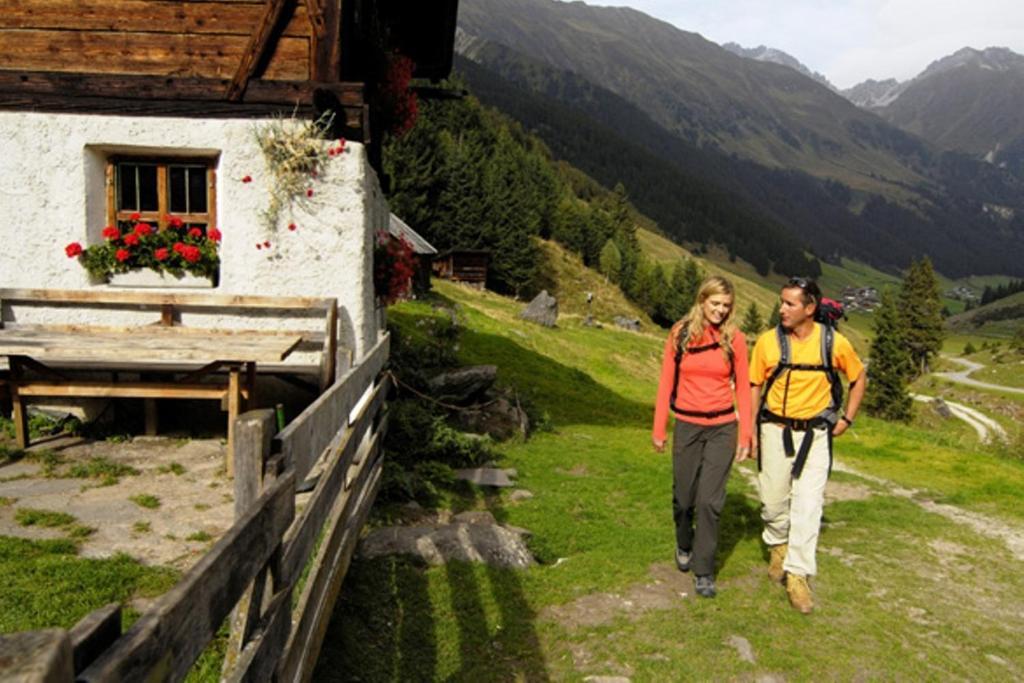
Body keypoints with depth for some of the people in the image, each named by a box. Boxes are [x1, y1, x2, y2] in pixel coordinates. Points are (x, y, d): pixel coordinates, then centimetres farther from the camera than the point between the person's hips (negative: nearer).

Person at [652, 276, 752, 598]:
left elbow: (742, 388, 3)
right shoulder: (680, 333, -2)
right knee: (683, 497, 11)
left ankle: (704, 571, 11)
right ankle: (684, 546, 41)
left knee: (710, 501, -4)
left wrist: (746, 434, 1)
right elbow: (666, 383, 1)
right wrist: (659, 429, 1)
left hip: (722, 428, -1)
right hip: (687, 426, 1)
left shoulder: (734, 338, -2)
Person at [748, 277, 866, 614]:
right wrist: (750, 427, -3)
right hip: (775, 431, 1)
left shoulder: (834, 342, -8)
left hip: (815, 434, -1)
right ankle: (778, 546, 38)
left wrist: (846, 419, 4)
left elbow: (859, 379, 9)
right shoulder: (768, 341, -7)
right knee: (773, 499, 10)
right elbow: (755, 386, 2)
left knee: (808, 505, -3)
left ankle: (797, 574, 6)